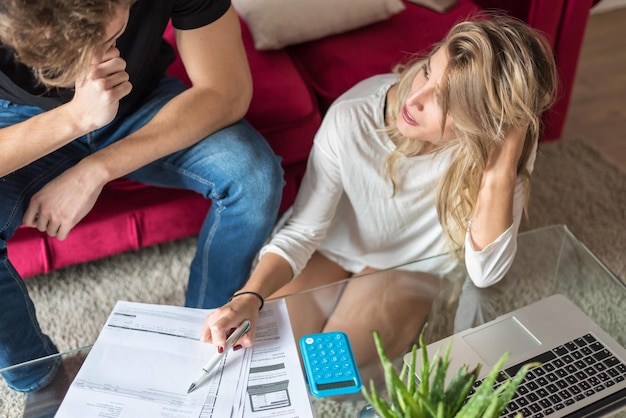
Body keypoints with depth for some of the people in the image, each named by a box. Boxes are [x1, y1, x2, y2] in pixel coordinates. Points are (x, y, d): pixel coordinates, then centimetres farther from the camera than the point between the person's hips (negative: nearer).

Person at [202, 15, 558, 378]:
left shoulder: (506, 147, -28)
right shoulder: (351, 119, -32)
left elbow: (485, 273, -30)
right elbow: (300, 232, -22)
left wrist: (501, 171, -44)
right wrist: (249, 297, -39)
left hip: (410, 268, 0)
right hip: (333, 249, 0)